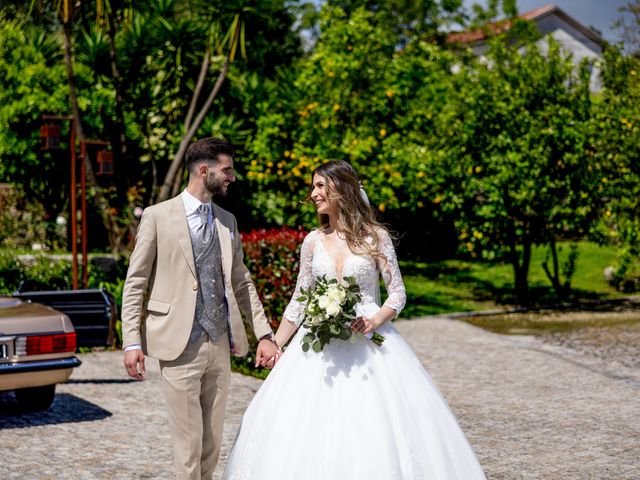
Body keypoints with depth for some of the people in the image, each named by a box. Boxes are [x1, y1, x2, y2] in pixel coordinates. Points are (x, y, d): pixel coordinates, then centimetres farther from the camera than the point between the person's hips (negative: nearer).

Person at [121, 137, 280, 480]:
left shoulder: (227, 221, 13)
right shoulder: (158, 216, -3)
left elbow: (241, 282, 17)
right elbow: (135, 284, -3)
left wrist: (264, 334, 9)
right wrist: (132, 342, -9)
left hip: (220, 345, 5)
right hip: (180, 346, -5)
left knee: (212, 442, 10)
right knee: (188, 442, -1)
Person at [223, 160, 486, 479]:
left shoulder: (375, 237, -2)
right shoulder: (313, 242, 7)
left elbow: (397, 291, -1)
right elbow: (299, 300, 12)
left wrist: (374, 321, -18)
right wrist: (275, 344, 9)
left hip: (368, 341, -3)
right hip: (320, 346, 3)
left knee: (375, 431, -5)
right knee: (312, 429, 0)